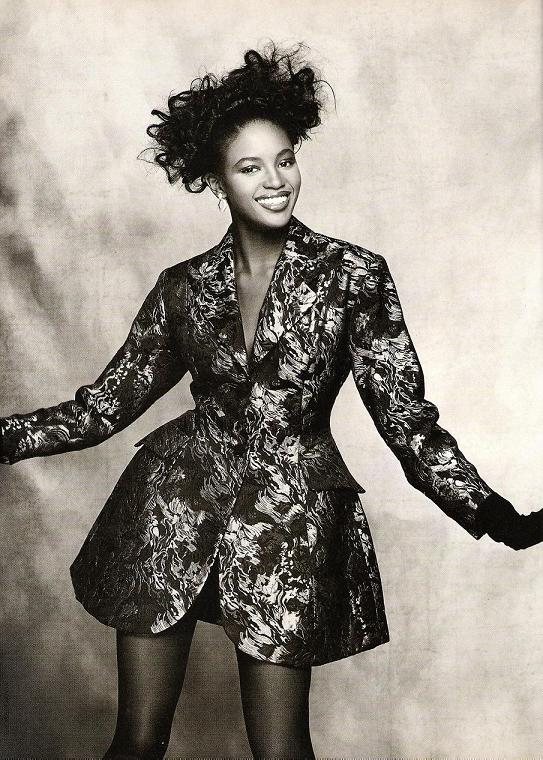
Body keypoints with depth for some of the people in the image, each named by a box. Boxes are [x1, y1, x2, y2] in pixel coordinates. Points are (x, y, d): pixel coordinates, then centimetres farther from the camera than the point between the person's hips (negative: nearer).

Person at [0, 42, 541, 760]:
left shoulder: (354, 276, -3)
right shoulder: (184, 286, 3)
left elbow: (405, 416, -4)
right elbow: (106, 404, 8)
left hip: (288, 518, -1)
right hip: (175, 506, 2)